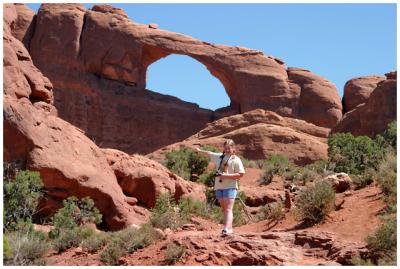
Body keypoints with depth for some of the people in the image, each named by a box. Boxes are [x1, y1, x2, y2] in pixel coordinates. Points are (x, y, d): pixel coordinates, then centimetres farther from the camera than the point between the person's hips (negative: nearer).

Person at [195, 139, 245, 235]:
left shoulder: (236, 160, -4)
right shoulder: (220, 156, 14)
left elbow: (241, 174, -11)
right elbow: (210, 153, 32)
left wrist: (226, 175, -17)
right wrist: (200, 150, 46)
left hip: (230, 187, -6)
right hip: (219, 187, 6)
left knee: (228, 209, -14)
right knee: (224, 209, 8)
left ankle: (227, 229, -26)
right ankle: (229, 228, 14)